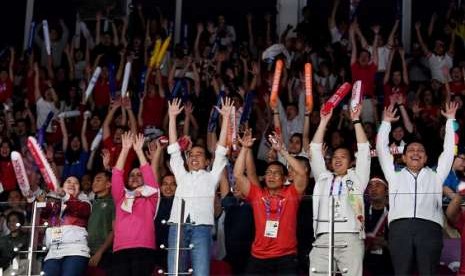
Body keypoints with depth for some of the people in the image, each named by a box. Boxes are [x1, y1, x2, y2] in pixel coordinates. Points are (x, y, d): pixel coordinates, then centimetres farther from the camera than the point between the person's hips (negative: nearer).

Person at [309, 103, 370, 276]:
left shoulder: (357, 177, 21)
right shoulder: (323, 177, 26)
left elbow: (364, 150, 15)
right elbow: (315, 150, 23)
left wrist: (356, 120, 15)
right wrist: (324, 121, 21)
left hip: (351, 237, -2)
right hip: (323, 237, 2)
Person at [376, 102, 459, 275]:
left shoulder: (435, 176, 27)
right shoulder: (395, 176, 27)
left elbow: (448, 150, 27)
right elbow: (382, 149, 26)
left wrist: (450, 120, 29)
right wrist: (386, 122, 27)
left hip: (430, 226, 0)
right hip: (400, 226, 0)